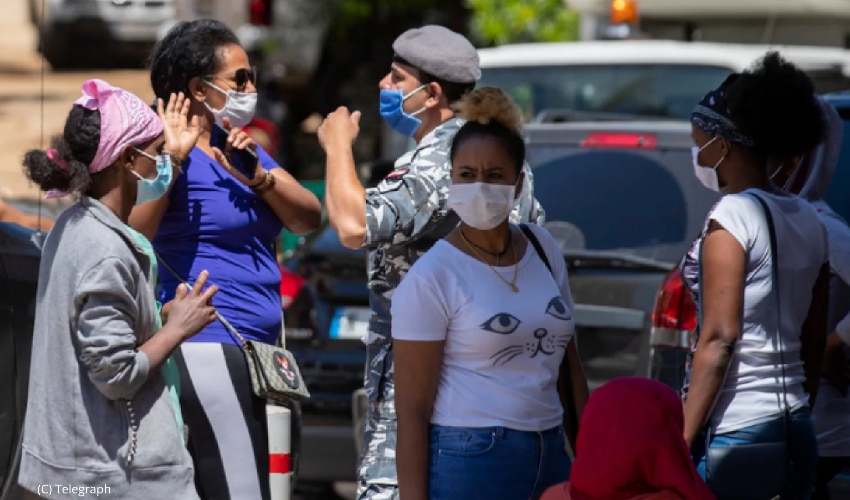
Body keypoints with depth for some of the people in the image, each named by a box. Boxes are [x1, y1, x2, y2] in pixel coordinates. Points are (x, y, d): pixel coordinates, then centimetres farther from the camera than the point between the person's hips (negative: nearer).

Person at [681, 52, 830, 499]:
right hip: (797, 435, 8)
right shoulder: (807, 222, 12)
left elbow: (719, 339, -16)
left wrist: (682, 441, -16)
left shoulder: (732, 216, -11)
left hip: (735, 433, -8)